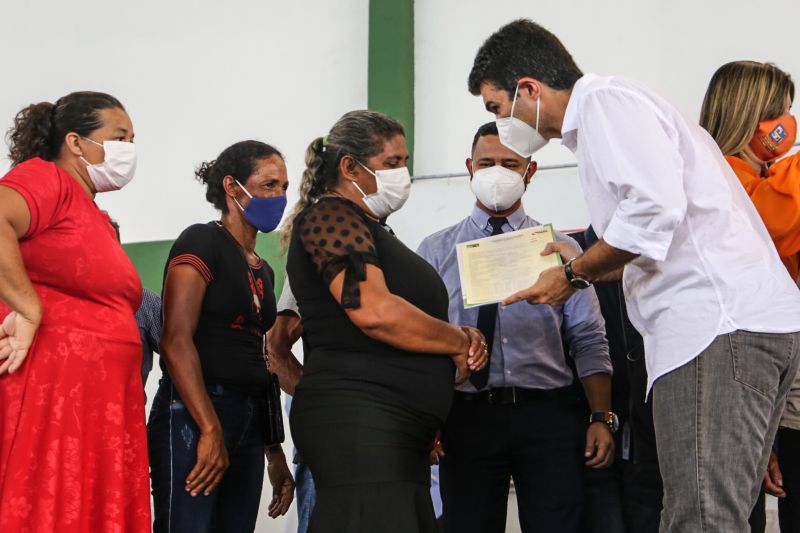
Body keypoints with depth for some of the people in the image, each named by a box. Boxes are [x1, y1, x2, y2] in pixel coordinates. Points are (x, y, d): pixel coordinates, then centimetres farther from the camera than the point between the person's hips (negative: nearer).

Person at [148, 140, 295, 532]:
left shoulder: (262, 271, 21)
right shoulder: (201, 243, -4)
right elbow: (176, 340, -14)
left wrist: (275, 453, 17)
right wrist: (210, 430, -20)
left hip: (250, 424, 8)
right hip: (193, 417, -8)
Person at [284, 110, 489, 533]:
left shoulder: (371, 230, 25)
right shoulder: (331, 216, -4)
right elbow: (374, 311, -19)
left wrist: (460, 353, 7)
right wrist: (462, 342, -5)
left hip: (398, 433, 10)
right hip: (356, 422, -10)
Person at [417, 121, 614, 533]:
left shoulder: (560, 249, 11)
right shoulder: (436, 251, 11)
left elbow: (588, 342, 6)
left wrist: (603, 418, -5)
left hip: (549, 419, 0)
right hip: (467, 418, 0)